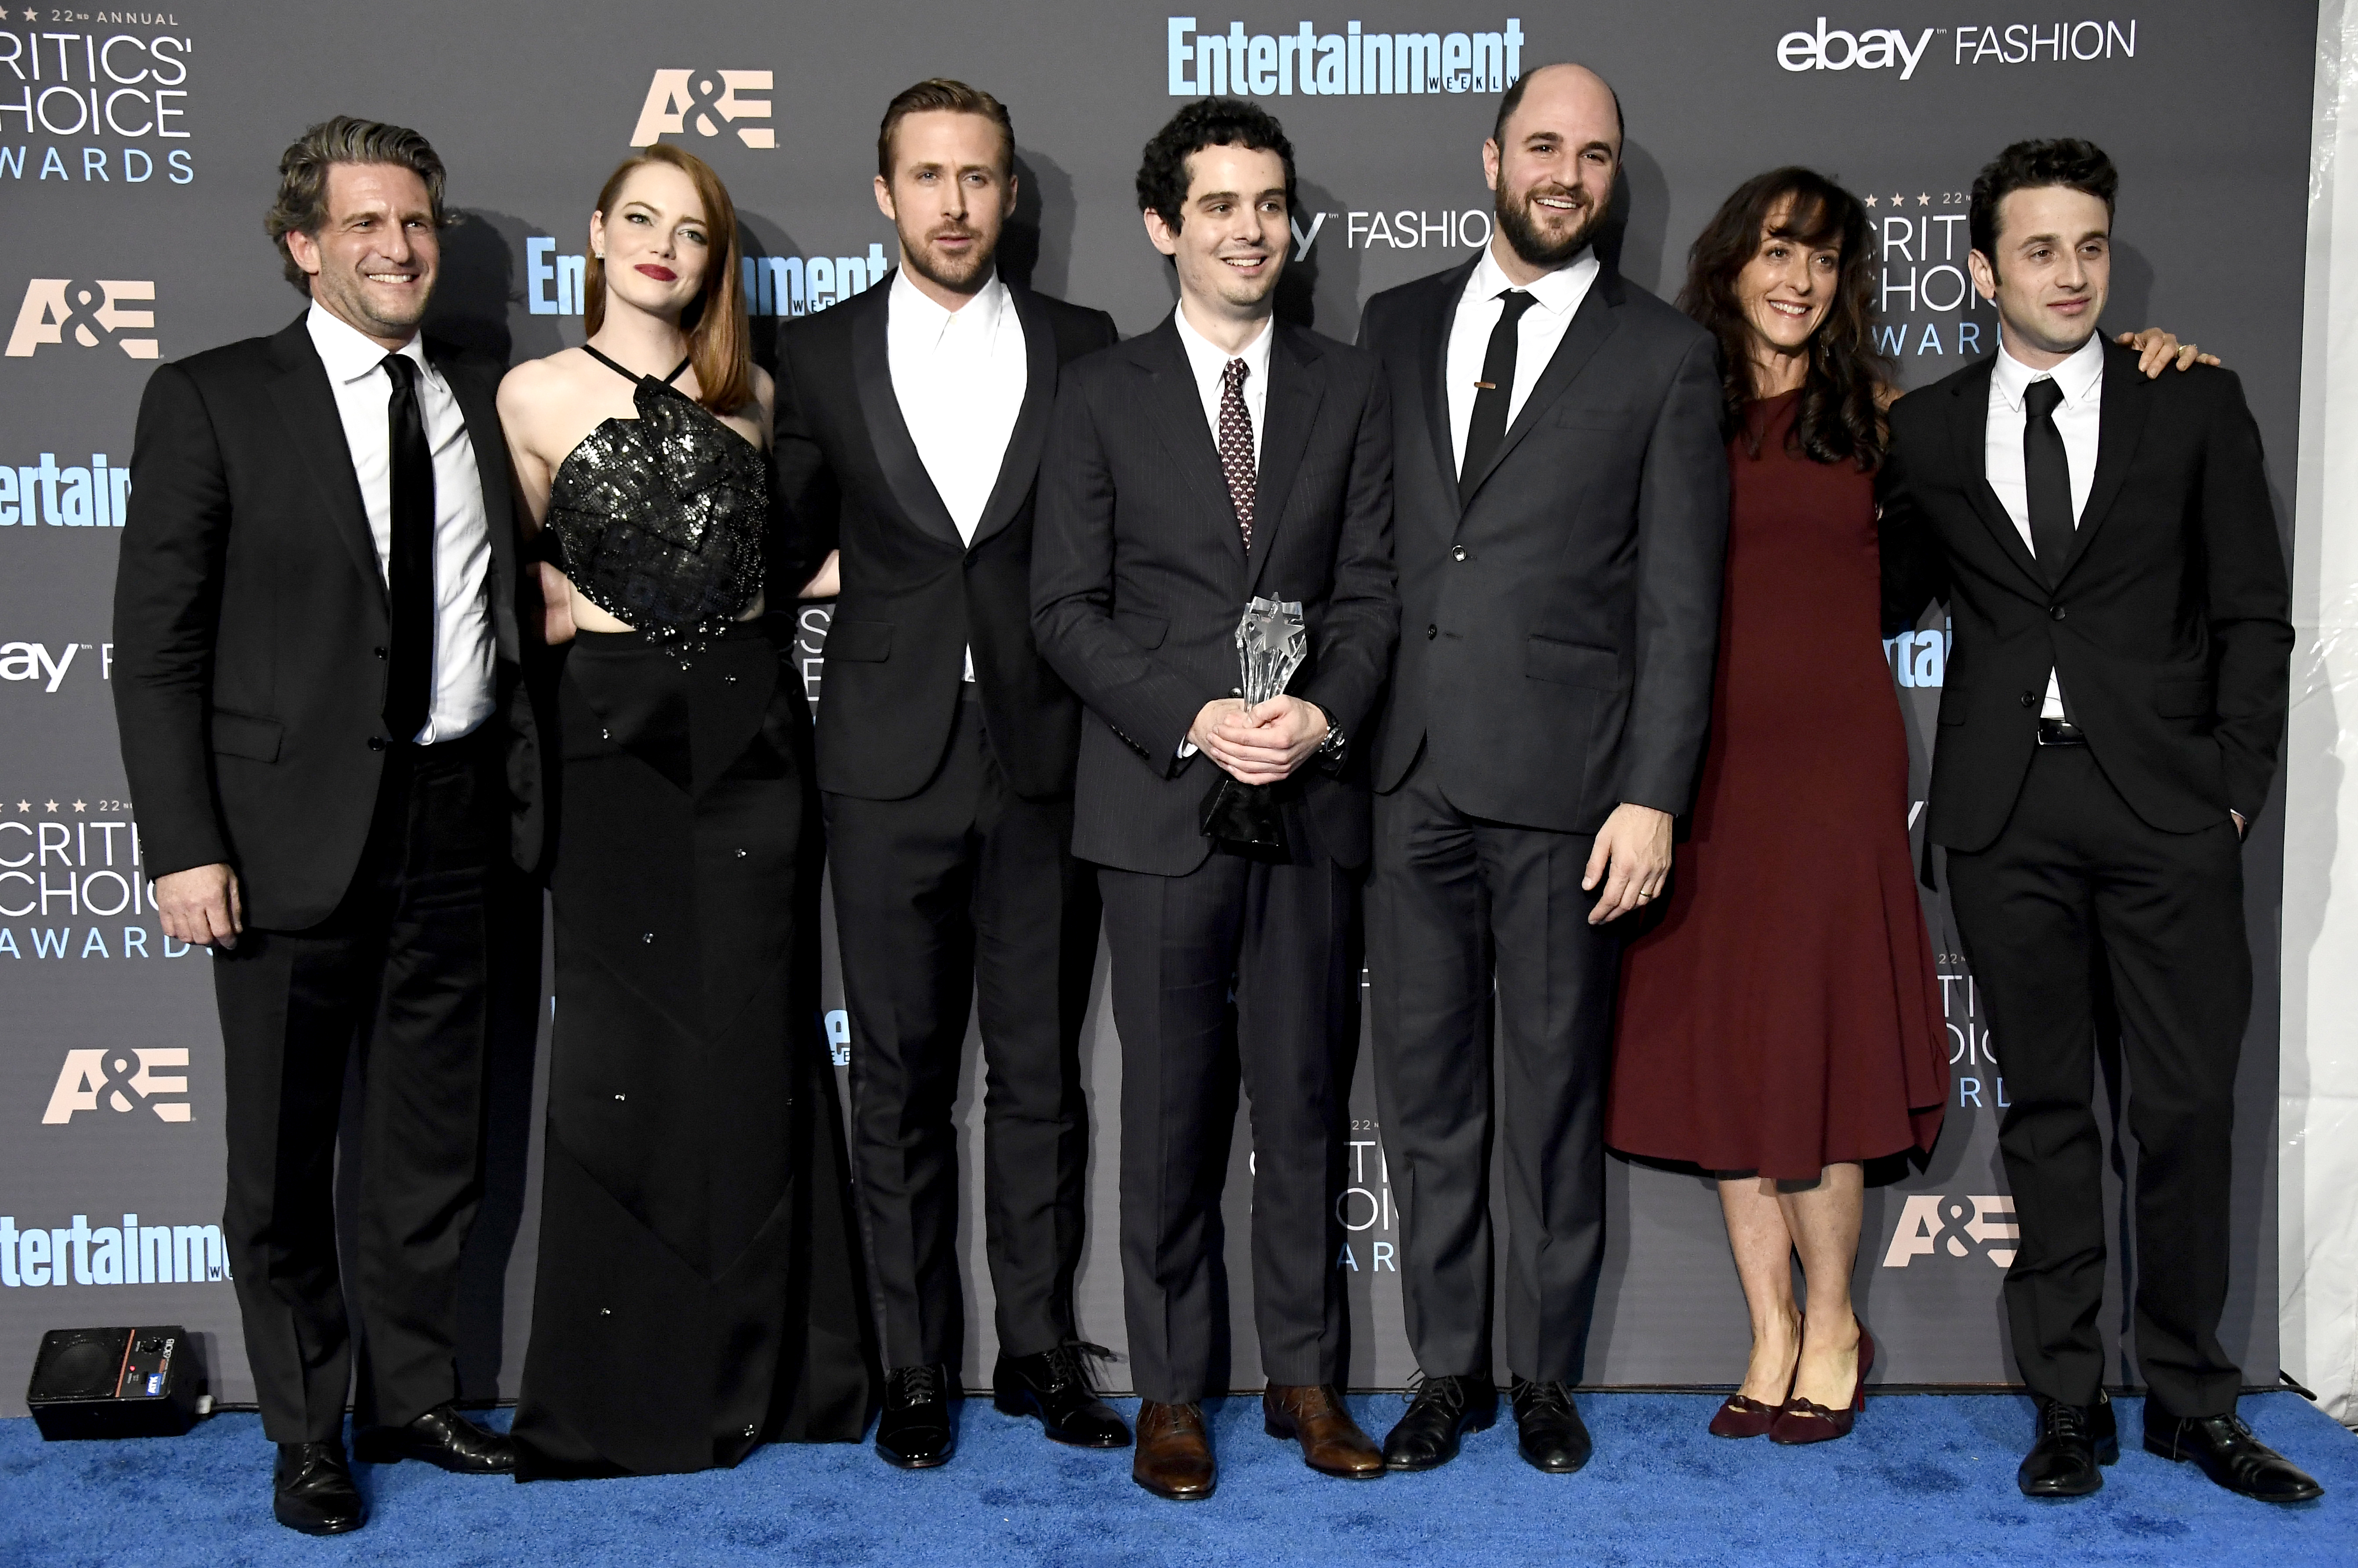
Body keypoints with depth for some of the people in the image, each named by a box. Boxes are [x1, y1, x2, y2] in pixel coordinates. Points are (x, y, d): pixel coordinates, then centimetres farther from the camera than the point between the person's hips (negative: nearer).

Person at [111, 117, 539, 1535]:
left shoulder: (481, 401, 10)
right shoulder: (212, 401, -3)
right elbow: (157, 642, -7)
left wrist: (521, 786, 4)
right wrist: (186, 846, -13)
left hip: (454, 819, 4)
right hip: (292, 831, -4)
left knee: (437, 1145, 14)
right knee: (283, 1158, 8)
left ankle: (415, 1397, 31)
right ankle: (308, 1433, 25)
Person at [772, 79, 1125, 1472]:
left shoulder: (1083, 350, 5)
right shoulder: (819, 354, 5)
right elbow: (786, 545, 14)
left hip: (1045, 765, 0)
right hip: (891, 768, 0)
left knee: (1042, 1071, 8)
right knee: (901, 1079, 7)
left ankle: (1043, 1349, 22)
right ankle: (919, 1368, 19)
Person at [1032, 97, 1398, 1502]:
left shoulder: (1351, 388, 10)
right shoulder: (1103, 394, 5)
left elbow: (1371, 589, 6)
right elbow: (1068, 607, -1)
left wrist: (1323, 715, -12)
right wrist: (1194, 721, -13)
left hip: (1313, 795, 2)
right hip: (1162, 796, -1)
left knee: (1305, 1097, 8)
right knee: (1173, 1106, 5)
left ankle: (1307, 1375, 21)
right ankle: (1171, 1390, 17)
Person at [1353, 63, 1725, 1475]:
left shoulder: (1667, 356, 3)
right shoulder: (1397, 326, 13)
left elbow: (1680, 601, -2)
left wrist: (1654, 796, -9)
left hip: (1564, 783, -3)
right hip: (1411, 774, 3)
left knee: (1558, 1090, 7)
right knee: (1425, 1083, 9)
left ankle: (1547, 1373, 22)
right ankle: (1449, 1368, 23)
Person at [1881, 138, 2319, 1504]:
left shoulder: (2196, 405, 6)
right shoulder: (1928, 428, 9)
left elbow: (2253, 615, 5)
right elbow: (1892, 598, 19)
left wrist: (2235, 789, -2)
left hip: (2165, 804, -1)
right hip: (2006, 812, 1)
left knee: (2187, 1107, 1)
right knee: (2048, 1108, 6)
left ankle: (2192, 1395, 17)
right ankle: (2071, 1402, 16)